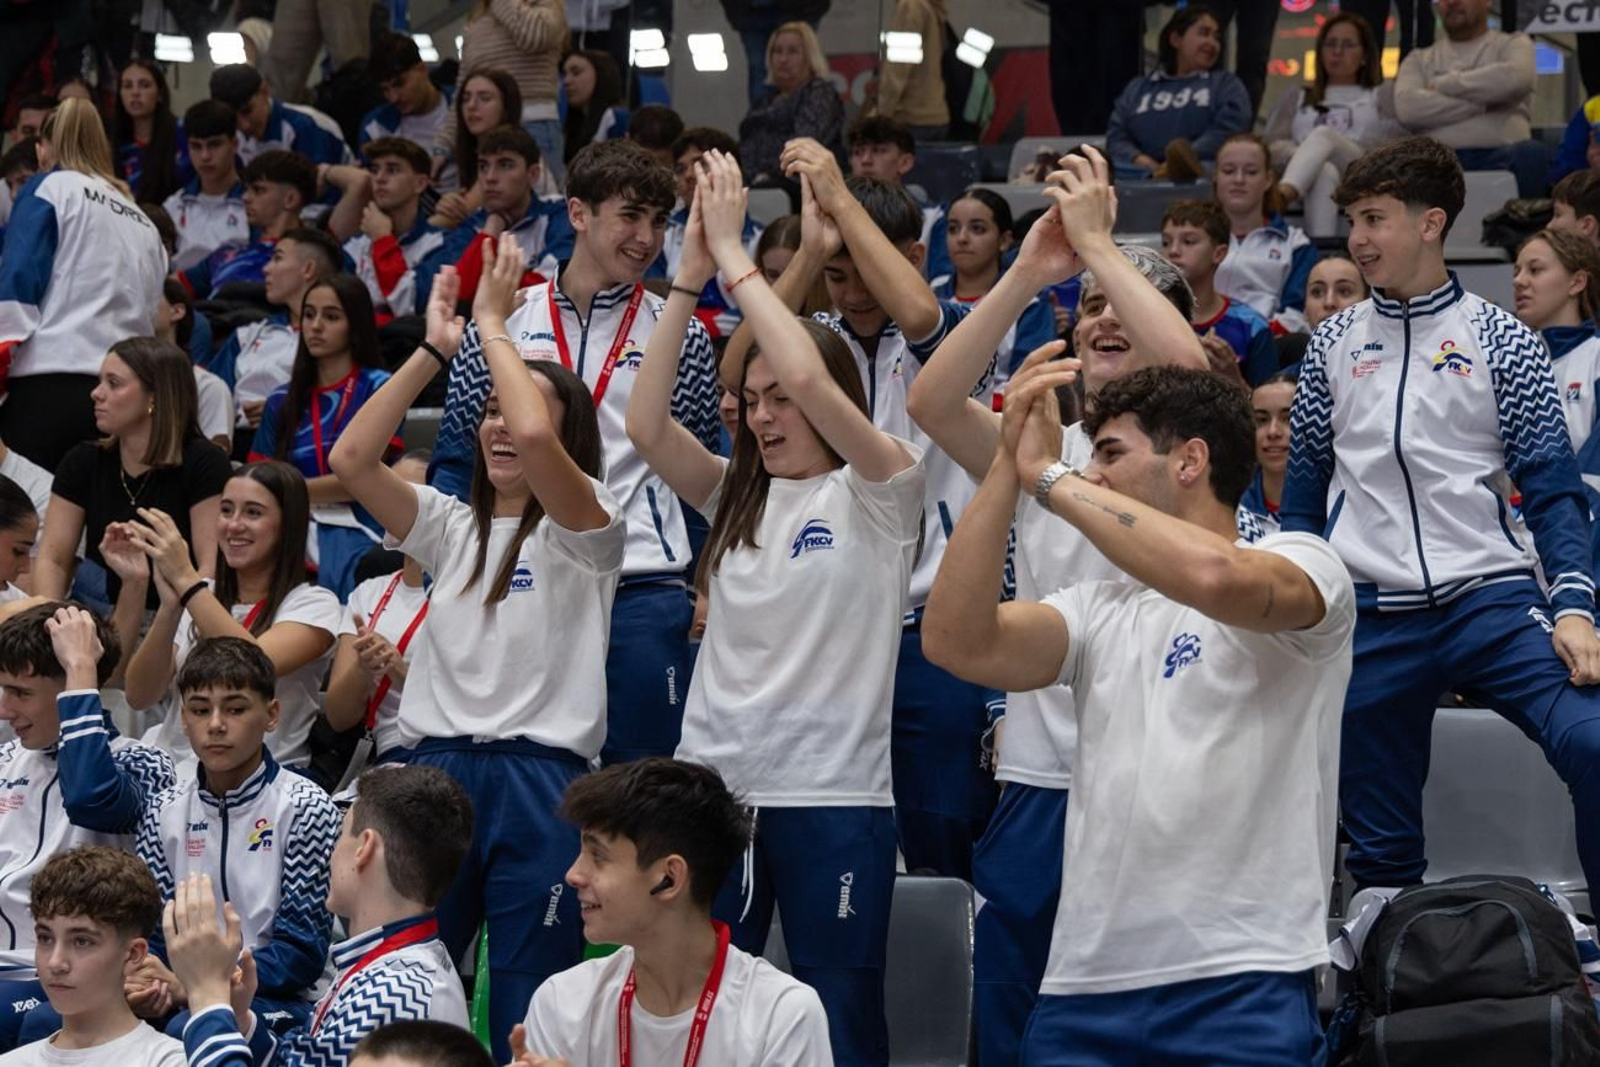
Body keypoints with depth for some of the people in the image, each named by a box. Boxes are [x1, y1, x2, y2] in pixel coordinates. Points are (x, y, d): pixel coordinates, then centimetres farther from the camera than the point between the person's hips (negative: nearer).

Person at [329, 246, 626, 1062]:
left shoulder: (584, 526, 0)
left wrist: (493, 325, -9)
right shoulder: (452, 527, 15)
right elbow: (350, 459, 2)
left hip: (538, 780, -5)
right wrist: (432, 351, -1)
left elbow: (534, 435, -21)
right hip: (437, 771, 5)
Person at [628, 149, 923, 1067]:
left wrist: (735, 255, -12)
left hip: (833, 796, -5)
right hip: (715, 786, 5)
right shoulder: (736, 496, 13)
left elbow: (812, 382, -19)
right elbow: (647, 425, -2)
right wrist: (690, 274, -8)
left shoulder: (880, 492, -2)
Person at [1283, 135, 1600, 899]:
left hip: (1493, 599, -3)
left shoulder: (1501, 341, 3)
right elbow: (1303, 496, 17)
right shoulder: (1334, 344, 11)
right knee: (1379, 842, 5)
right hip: (1372, 621, 3)